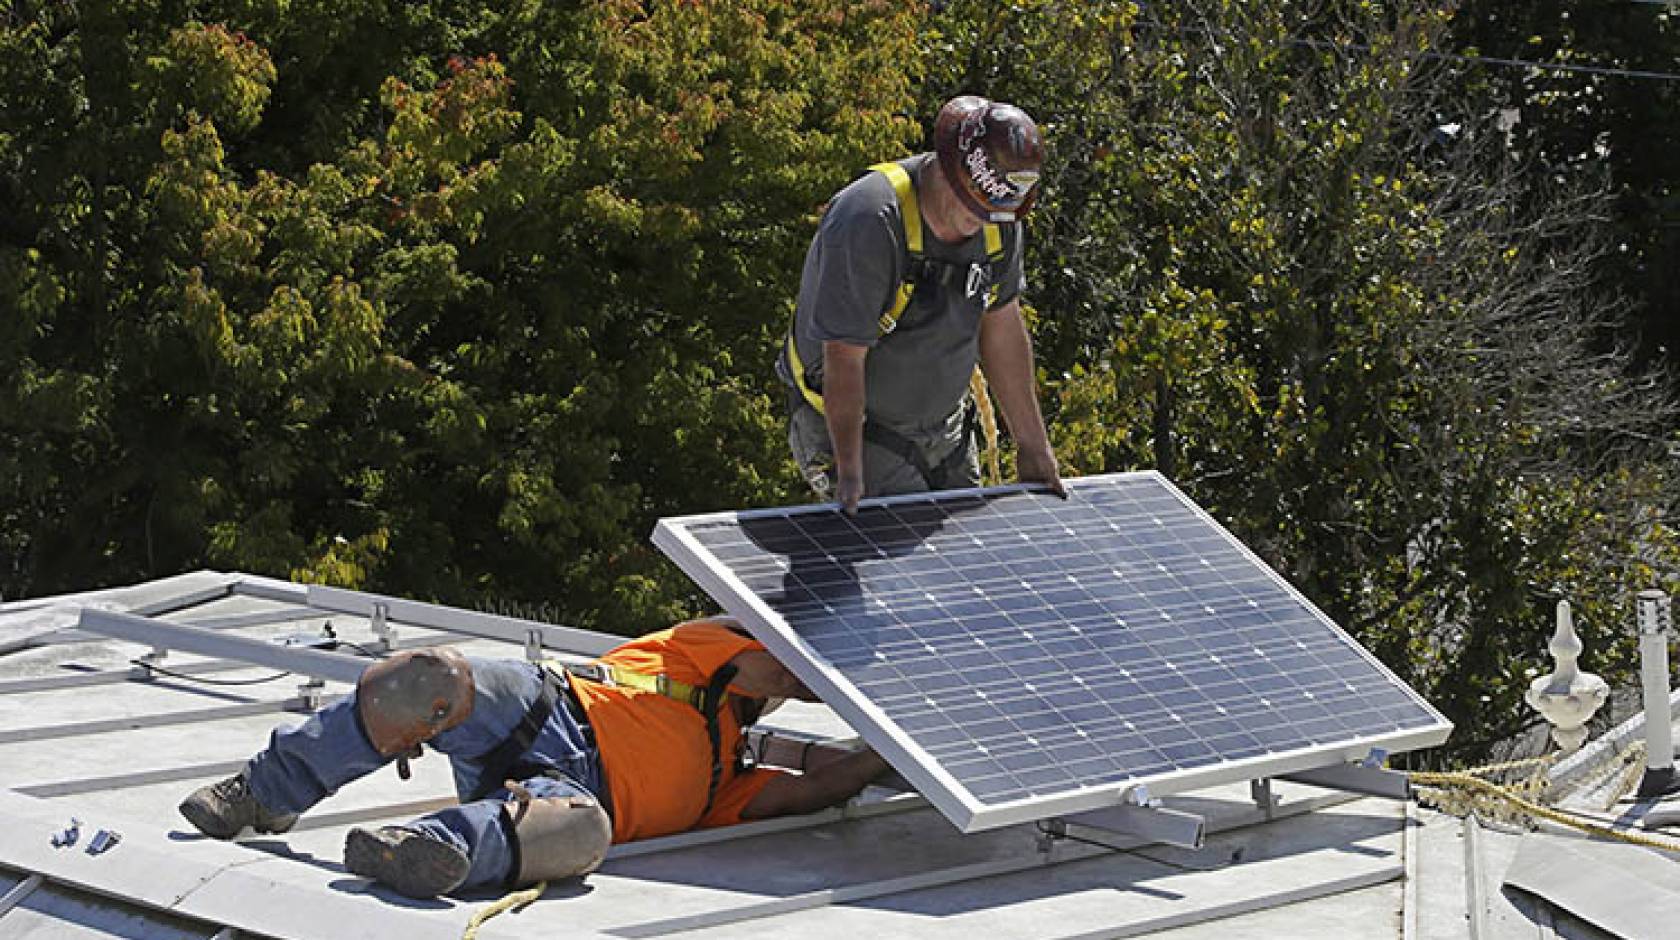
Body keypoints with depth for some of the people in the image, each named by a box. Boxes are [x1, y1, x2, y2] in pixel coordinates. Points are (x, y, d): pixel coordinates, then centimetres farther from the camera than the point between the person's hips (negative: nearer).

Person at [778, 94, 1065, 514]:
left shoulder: (998, 217, -5)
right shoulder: (869, 222, -28)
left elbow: (1002, 329, 6)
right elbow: (844, 357, -26)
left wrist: (1033, 445, 8)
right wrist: (850, 472, -27)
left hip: (943, 429, 7)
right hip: (850, 427, -7)